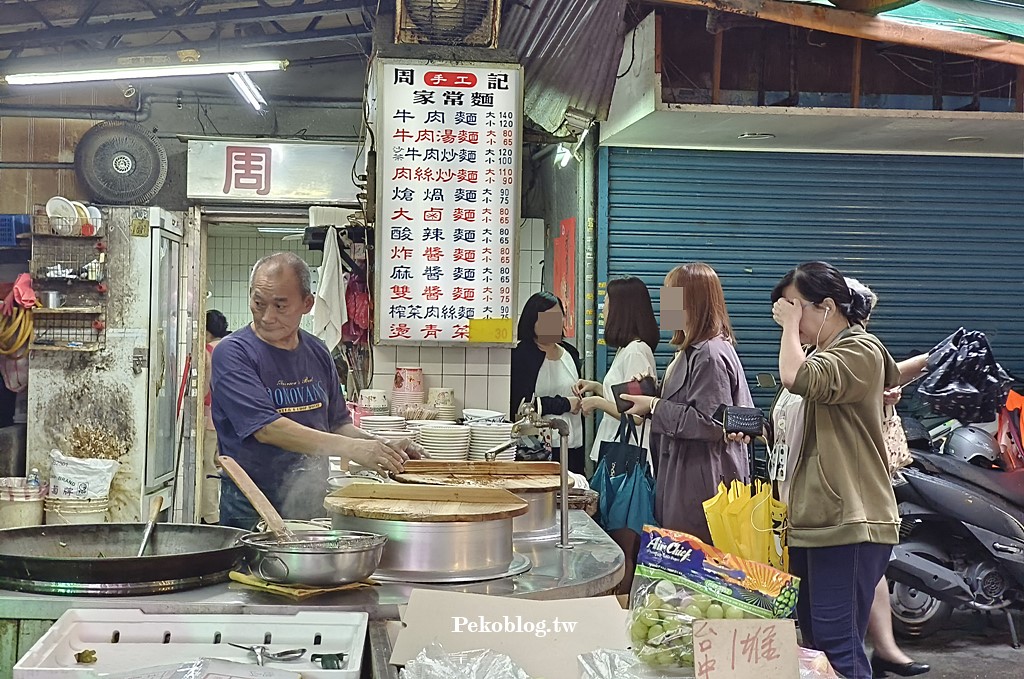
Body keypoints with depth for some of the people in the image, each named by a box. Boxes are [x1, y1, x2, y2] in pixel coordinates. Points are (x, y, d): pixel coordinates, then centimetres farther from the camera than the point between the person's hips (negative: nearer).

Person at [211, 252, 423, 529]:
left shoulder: (317, 353, 8)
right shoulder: (233, 353, -11)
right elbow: (267, 429, -22)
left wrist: (382, 447, -3)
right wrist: (351, 448, -26)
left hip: (314, 506, 5)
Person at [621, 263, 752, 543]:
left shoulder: (711, 355, -17)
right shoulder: (693, 350, 16)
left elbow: (710, 423, -22)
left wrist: (655, 407, -16)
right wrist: (651, 394, 9)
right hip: (683, 479, 10)